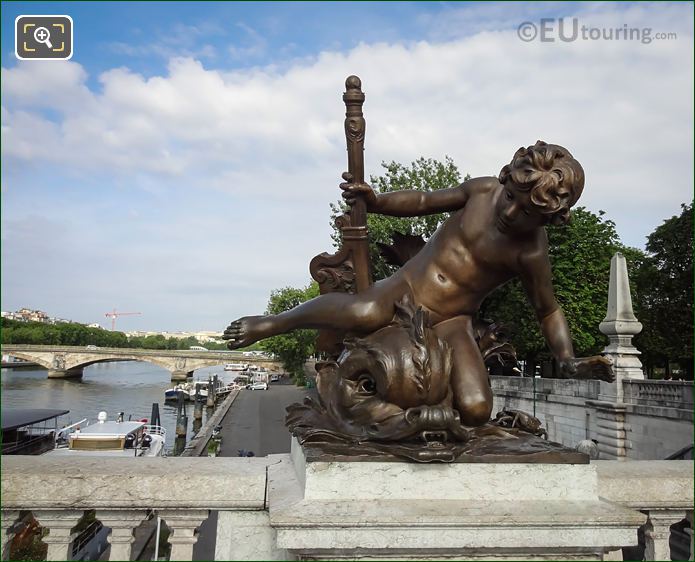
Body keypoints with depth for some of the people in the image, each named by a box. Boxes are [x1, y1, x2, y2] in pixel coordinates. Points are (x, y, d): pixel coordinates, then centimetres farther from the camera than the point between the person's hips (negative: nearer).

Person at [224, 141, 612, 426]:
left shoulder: (531, 253, -10)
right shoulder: (483, 190, -4)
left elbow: (548, 311, 2)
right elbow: (425, 201, 9)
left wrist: (570, 361, -13)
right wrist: (375, 201, -5)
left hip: (449, 324, 0)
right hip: (403, 290, 1)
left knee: (476, 408, -23)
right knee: (365, 314, -36)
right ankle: (273, 323, -7)